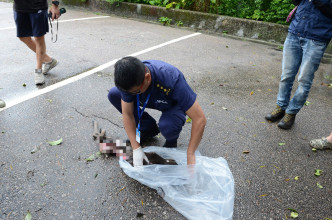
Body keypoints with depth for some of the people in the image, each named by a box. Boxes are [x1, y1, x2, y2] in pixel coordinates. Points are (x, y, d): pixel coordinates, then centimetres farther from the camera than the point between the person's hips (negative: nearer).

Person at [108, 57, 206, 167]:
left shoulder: (171, 80, -40)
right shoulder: (129, 80, -27)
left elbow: (200, 119, -37)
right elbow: (127, 114, -17)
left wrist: (190, 155, -33)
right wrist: (136, 148, -23)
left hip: (174, 105, -4)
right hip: (151, 101, 5)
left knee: (167, 126, -39)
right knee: (113, 94, -14)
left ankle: (171, 140, 1)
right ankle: (149, 129, 3)